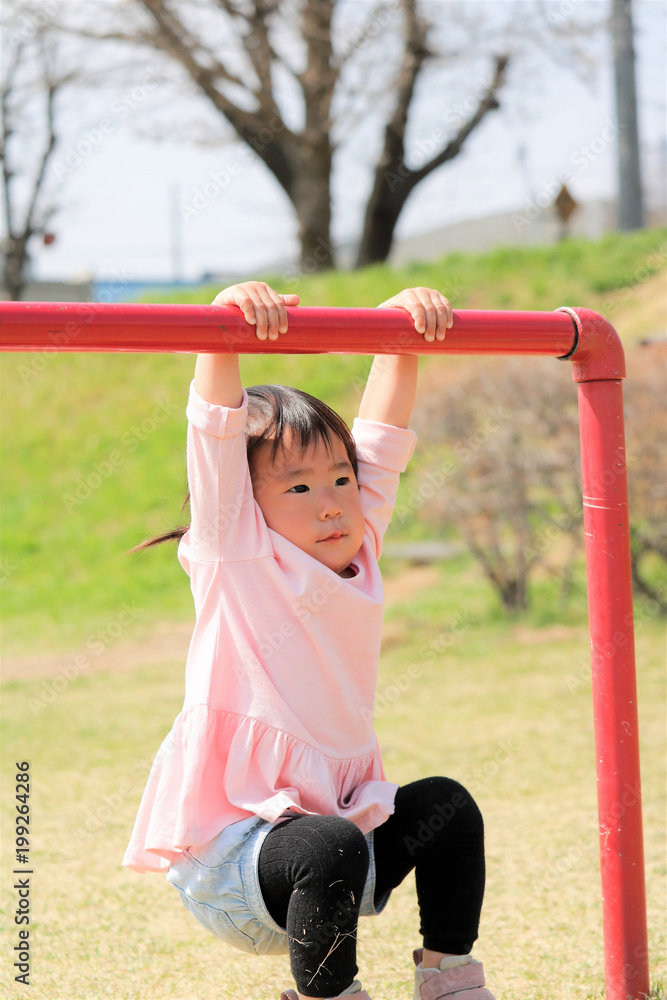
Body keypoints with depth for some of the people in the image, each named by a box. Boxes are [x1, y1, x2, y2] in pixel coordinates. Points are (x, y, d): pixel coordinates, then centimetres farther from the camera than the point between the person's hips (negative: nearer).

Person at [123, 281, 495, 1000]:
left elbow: (382, 432, 12)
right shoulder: (236, 558, -7)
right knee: (330, 850, -31)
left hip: (334, 817, 7)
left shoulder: (358, 547, 8)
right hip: (227, 855, -7)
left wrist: (404, 328, 4)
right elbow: (218, 430, -17)